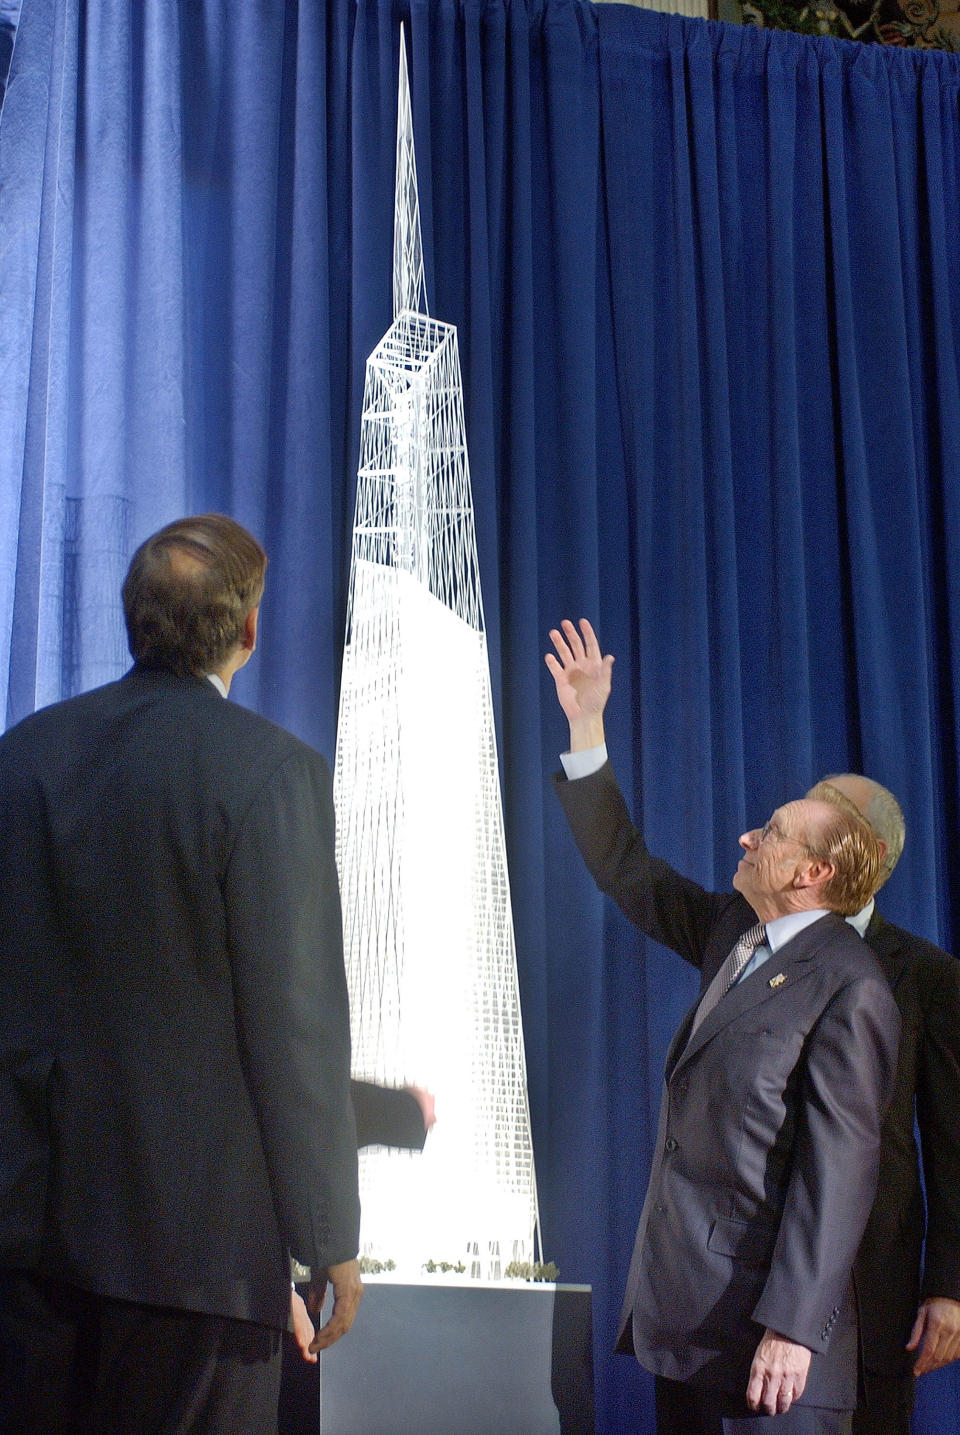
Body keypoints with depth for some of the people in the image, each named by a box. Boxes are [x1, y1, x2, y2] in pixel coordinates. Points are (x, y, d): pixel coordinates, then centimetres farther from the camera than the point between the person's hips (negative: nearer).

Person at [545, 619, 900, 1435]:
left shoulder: (848, 987, -14)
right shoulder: (731, 932, 11)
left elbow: (838, 1168, -18)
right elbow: (624, 869, 20)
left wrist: (793, 1328, -22)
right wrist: (588, 727, 16)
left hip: (766, 1327, -8)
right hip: (686, 1314, 8)